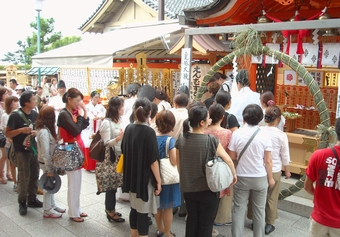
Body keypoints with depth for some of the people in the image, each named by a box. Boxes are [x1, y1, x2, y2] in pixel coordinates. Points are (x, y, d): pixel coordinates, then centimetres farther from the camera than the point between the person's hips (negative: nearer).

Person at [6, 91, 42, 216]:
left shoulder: (35, 114, 4)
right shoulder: (15, 115, -13)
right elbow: (7, 133, -10)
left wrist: (36, 132, -5)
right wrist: (21, 130, -24)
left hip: (34, 149, 6)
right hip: (22, 151, -6)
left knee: (34, 175, 11)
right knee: (24, 177, -5)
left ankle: (32, 199, 25)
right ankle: (22, 202, 11)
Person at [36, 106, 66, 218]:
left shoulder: (45, 129, 3)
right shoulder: (44, 132, -25)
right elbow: (45, 153, -24)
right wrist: (49, 169, -19)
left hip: (50, 161, 9)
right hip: (47, 163, -9)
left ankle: (52, 205, 34)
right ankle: (47, 211, 19)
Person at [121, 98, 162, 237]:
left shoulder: (128, 128, -1)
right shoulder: (149, 132, -19)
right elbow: (153, 160, -17)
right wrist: (158, 180, -10)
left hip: (132, 176, 6)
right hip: (145, 177, -6)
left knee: (134, 208, 18)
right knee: (143, 211, 4)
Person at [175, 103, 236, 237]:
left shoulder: (181, 140, -7)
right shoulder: (211, 140, -19)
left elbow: (178, 165, 4)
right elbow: (228, 161, -10)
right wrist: (234, 174, 9)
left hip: (188, 189, 4)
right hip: (208, 190, -4)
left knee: (191, 220, 22)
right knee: (206, 224, 14)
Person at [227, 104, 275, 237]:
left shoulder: (236, 134, -10)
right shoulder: (264, 135, -11)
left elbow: (232, 157, -3)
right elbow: (268, 161, -7)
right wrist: (270, 178, 6)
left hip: (241, 177, 0)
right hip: (260, 178, 0)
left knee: (239, 209, 11)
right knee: (259, 210, 15)